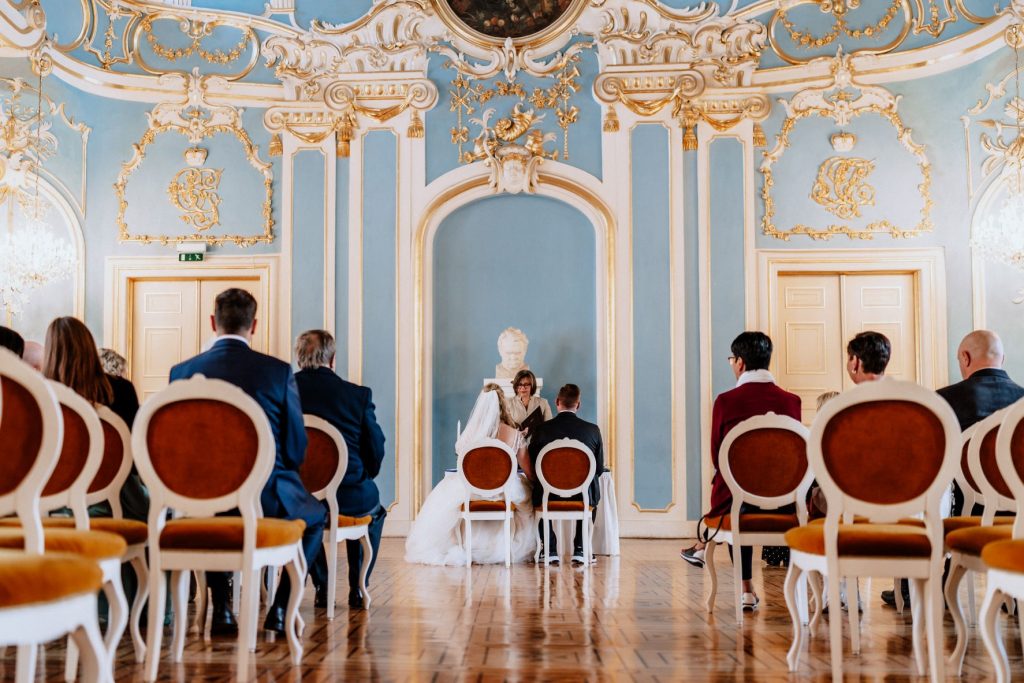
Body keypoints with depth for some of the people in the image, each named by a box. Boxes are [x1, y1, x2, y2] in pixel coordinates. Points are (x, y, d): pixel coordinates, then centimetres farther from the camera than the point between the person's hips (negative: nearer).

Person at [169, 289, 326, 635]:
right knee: (315, 516, 30)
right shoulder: (279, 371, -9)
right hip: (269, 500, -2)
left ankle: (221, 607, 30)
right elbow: (296, 450, -6)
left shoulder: (182, 371, -4)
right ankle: (281, 607, 18)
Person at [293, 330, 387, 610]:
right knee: (374, 507, 33)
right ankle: (358, 589, 28)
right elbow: (376, 450, -4)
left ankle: (321, 587, 33)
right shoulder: (359, 395, -8)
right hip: (350, 497, -1)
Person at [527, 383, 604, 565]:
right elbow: (599, 469, 4)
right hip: (583, 497, 0)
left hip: (549, 497, 0)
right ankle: (580, 549, 25)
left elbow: (531, 470, 1)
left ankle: (549, 549, 28)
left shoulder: (542, 429, -7)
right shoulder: (593, 429, -5)